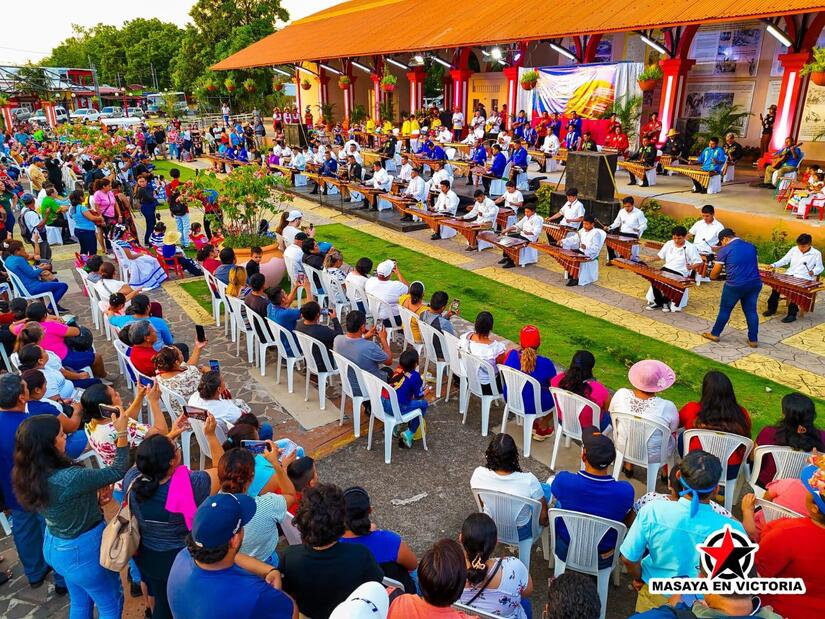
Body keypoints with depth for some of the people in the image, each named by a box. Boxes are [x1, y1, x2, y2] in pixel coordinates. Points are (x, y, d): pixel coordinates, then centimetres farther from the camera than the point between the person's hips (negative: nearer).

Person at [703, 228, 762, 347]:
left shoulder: (725, 250, -4)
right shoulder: (751, 246, 12)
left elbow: (714, 274, -1)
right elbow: (756, 264, 24)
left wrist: (713, 277, 21)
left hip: (735, 286, -5)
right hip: (755, 283, 5)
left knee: (725, 310, 10)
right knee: (751, 311, 12)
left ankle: (714, 334, 22)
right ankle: (753, 340, 16)